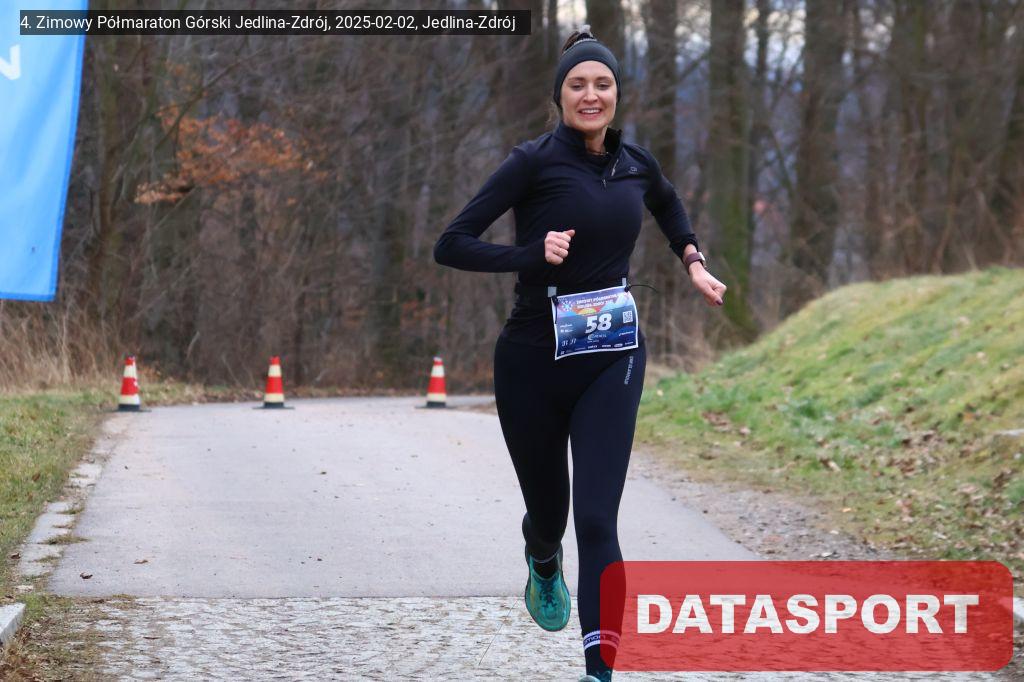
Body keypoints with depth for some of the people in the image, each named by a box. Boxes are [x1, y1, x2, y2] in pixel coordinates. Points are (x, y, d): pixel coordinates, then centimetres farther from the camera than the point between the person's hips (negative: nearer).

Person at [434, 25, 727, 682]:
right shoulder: (535, 161, -10)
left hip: (613, 356, 2)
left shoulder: (635, 162, 5)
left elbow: (669, 204, 30)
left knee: (597, 519, -12)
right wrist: (534, 256, -24)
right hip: (534, 358, -2)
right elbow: (452, 245, -14)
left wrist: (694, 263, 19)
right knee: (548, 509, 15)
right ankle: (544, 564, 53)